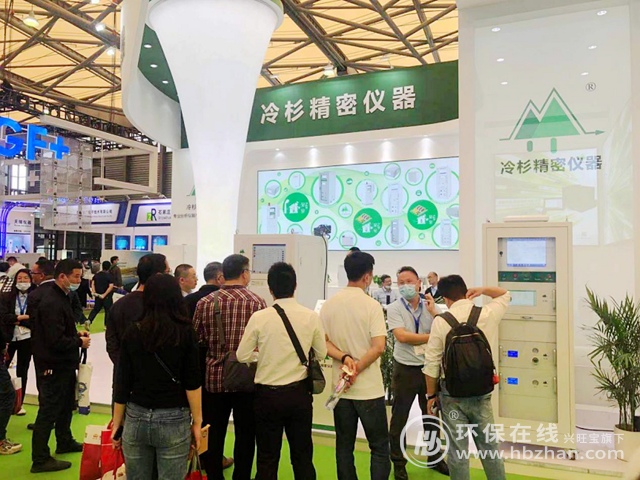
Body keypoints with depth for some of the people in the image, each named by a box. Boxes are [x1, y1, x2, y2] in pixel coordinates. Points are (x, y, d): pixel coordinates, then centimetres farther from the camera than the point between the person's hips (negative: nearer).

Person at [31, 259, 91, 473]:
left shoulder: (60, 297, 10)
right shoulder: (52, 303, -24)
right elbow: (56, 341, -28)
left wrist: (76, 333, 5)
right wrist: (79, 342, -14)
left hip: (64, 365, 11)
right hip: (54, 367, -11)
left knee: (66, 405, 23)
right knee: (48, 411, 0)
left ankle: (65, 442, 41)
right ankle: (40, 460, 12)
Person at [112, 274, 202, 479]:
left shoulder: (132, 333, -1)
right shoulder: (185, 333, -7)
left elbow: (122, 384, 3)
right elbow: (192, 384, -7)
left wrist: (117, 423, 12)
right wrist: (197, 422, 2)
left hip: (136, 418, 3)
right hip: (173, 421, -2)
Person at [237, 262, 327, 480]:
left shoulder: (259, 317, -13)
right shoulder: (311, 317, -8)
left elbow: (242, 356, -5)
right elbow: (321, 353, 3)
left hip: (268, 395, -1)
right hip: (300, 393, 2)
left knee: (267, 458, 13)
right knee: (303, 456, 16)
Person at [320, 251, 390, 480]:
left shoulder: (328, 305, 2)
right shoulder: (371, 305, -12)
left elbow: (322, 342, 0)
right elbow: (379, 346, -19)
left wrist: (344, 357, -11)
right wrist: (356, 370, -13)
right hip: (369, 389, -4)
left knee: (344, 447, 14)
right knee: (380, 448, 7)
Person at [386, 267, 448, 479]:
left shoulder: (430, 307, 1)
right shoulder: (394, 309, -9)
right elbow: (402, 336, -22)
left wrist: (434, 312, -18)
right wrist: (432, 337, -19)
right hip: (405, 370, -3)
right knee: (399, 418, 7)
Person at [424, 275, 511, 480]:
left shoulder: (440, 321, -10)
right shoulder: (486, 315, -3)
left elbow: (432, 364, -7)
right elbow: (505, 295, 19)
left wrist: (431, 395, 3)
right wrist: (483, 290, 6)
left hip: (452, 394, -3)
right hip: (482, 393, 3)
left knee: (458, 451, 7)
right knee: (489, 447, 16)